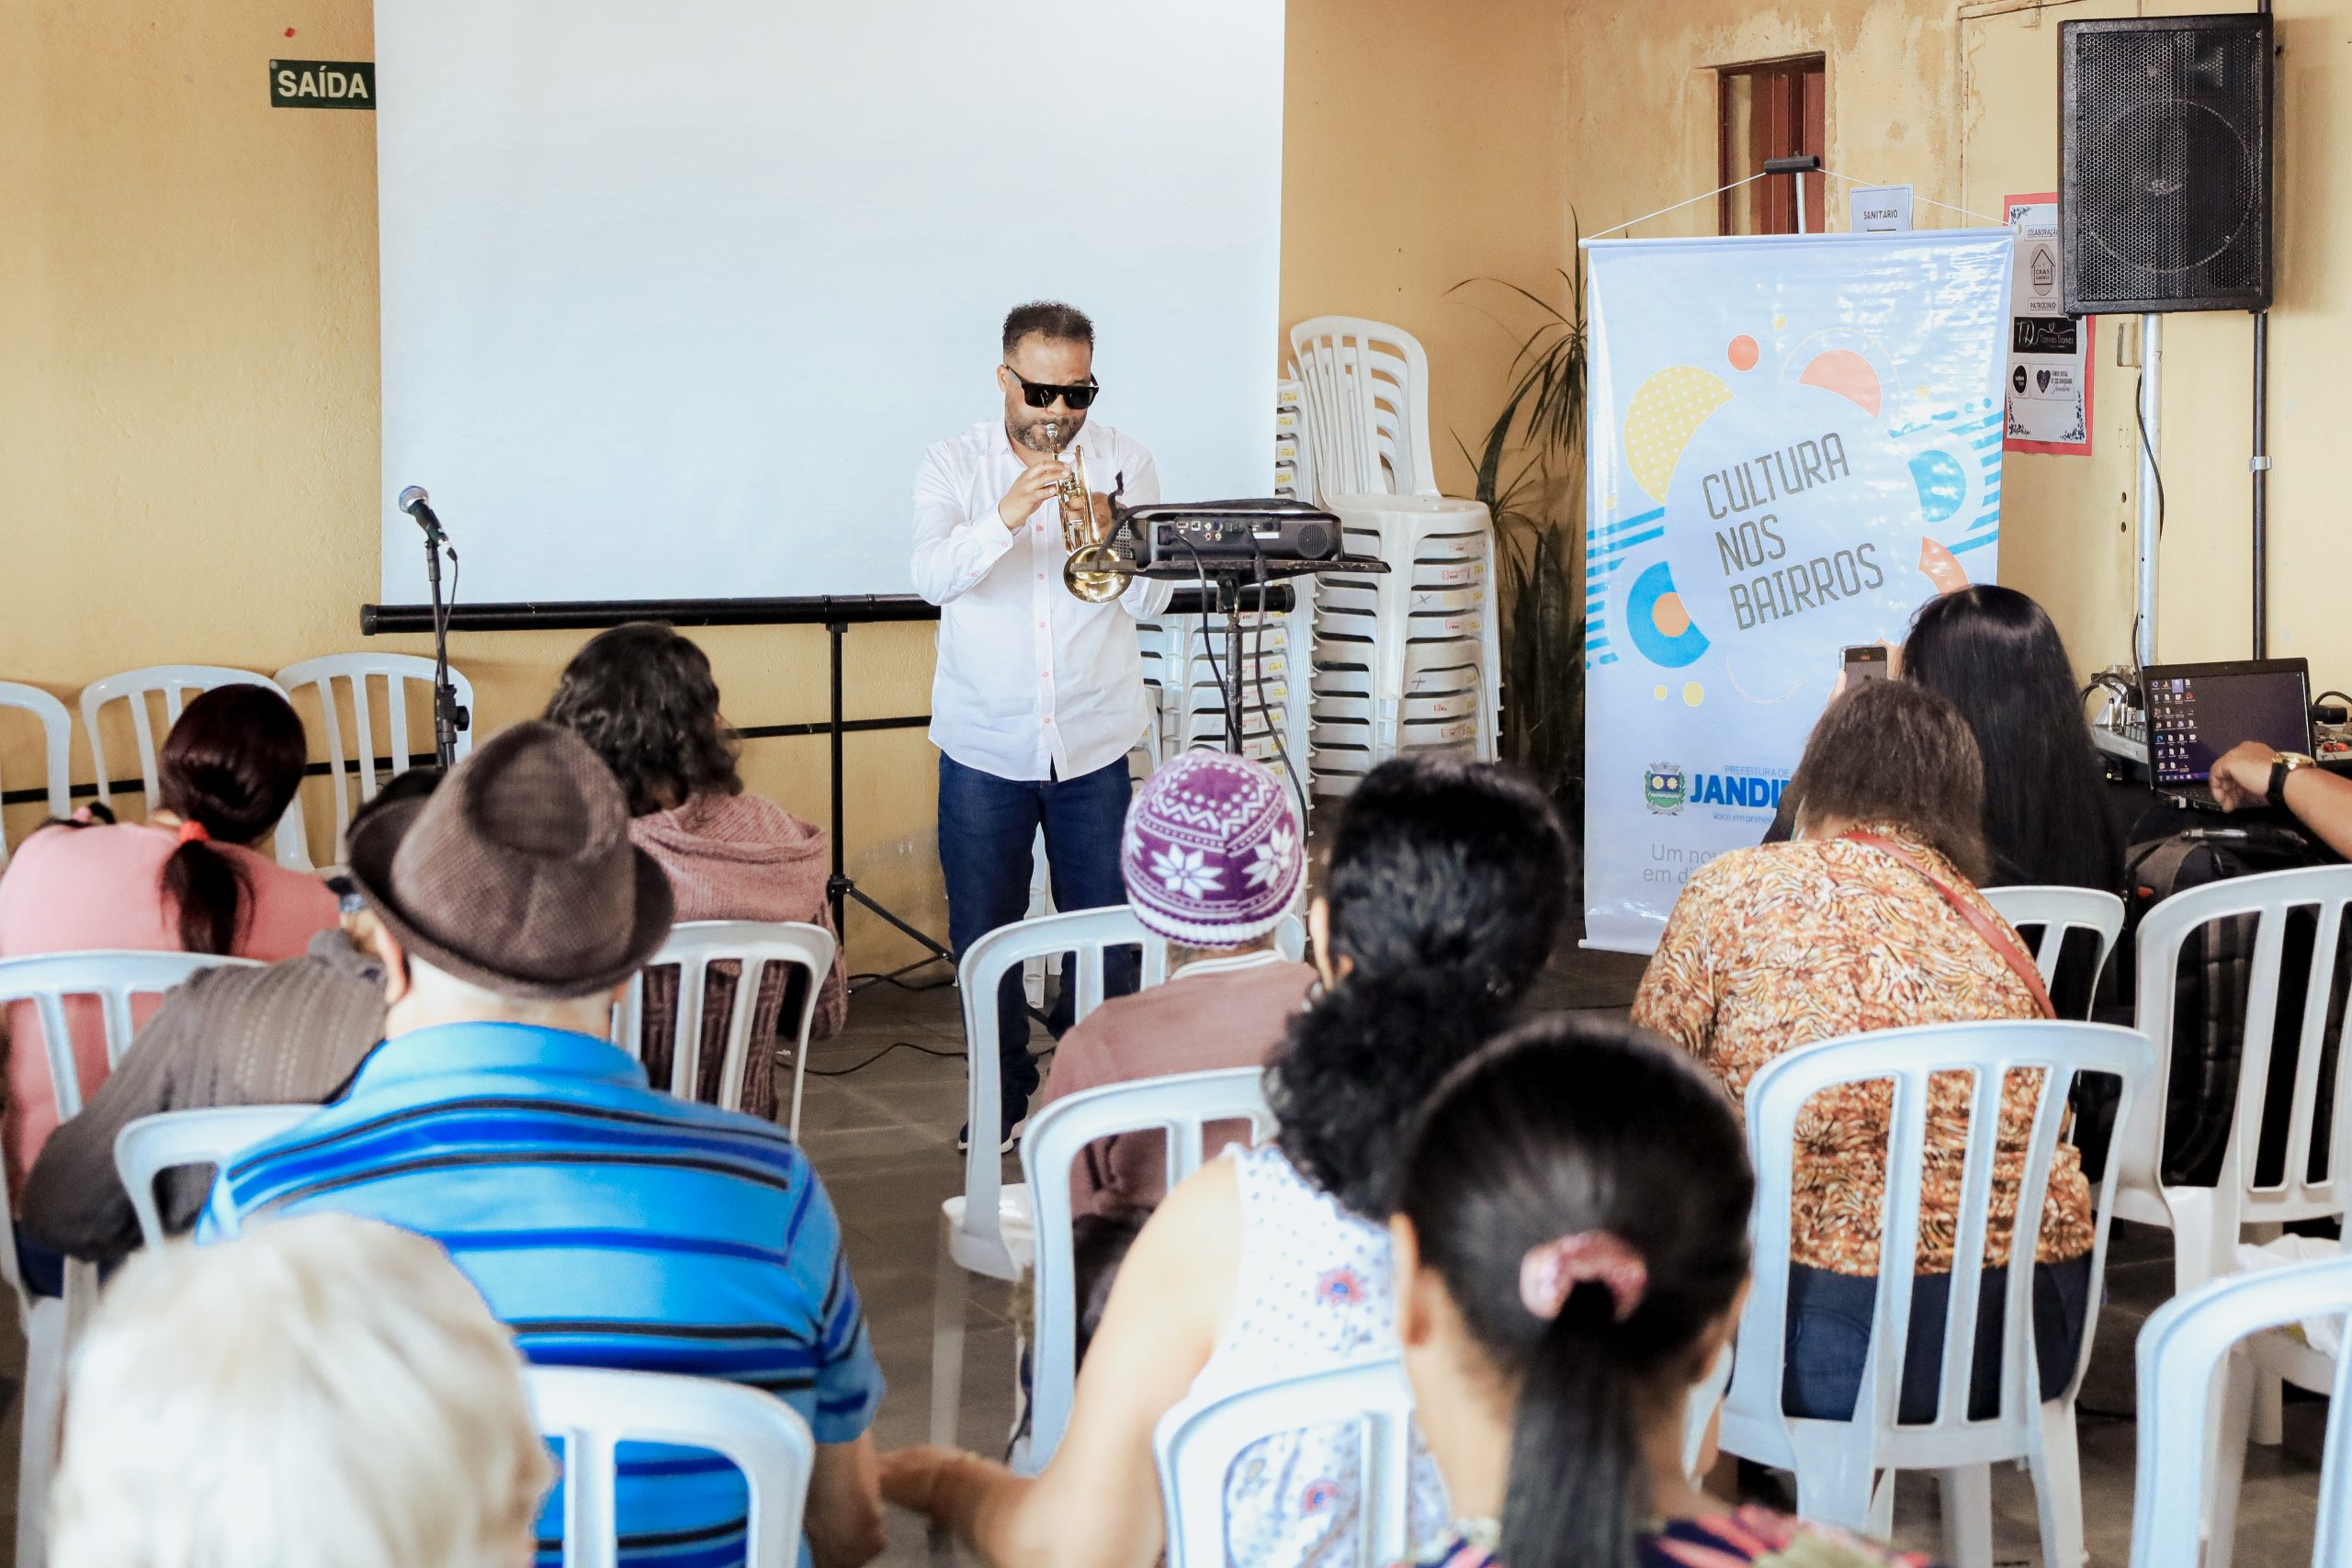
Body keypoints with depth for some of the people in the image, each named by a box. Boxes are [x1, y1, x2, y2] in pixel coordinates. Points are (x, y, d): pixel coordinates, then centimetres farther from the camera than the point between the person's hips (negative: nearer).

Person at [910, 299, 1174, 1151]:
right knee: (983, 933, 7)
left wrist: (1112, 538, -24)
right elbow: (932, 576, -18)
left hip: (1094, 741, 0)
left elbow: (1153, 598, -4)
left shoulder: (1122, 460, 1)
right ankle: (1004, 1093, 22)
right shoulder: (955, 463, -2)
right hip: (983, 740, 0)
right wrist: (1005, 518, -35)